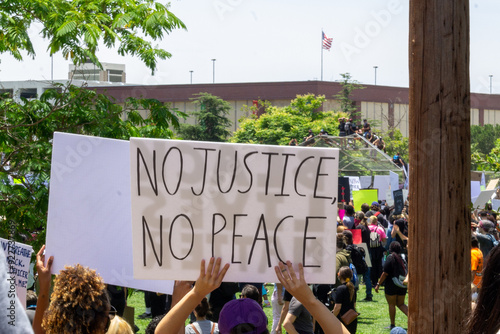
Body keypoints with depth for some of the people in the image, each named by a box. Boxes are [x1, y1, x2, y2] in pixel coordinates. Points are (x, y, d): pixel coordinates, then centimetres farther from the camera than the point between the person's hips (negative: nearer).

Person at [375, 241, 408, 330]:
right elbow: (406, 272, 9)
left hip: (391, 285, -6)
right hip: (402, 286, 6)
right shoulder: (402, 258, 4)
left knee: (391, 304, 5)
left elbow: (385, 273, -13)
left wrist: (378, 284, -8)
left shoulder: (390, 258, -11)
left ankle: (392, 325, 9)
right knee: (400, 304, 17)